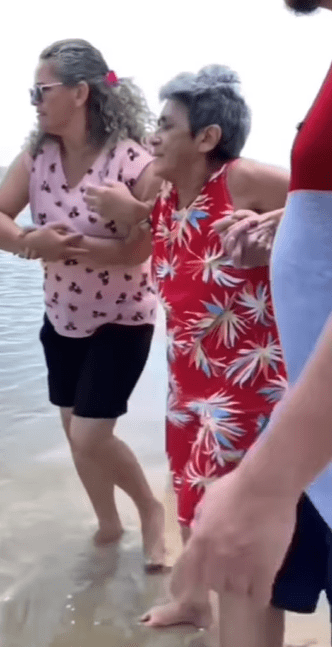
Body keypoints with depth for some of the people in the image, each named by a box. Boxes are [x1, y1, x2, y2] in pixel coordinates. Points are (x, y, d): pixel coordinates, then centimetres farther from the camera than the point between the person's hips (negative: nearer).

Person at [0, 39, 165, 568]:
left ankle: (151, 509, 23)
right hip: (62, 318, 6)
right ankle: (108, 523, 39)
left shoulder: (132, 161, -22)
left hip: (122, 321, -6)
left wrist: (63, 244, -30)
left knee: (91, 437, -7)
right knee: (74, 431, 15)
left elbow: (138, 250, -24)